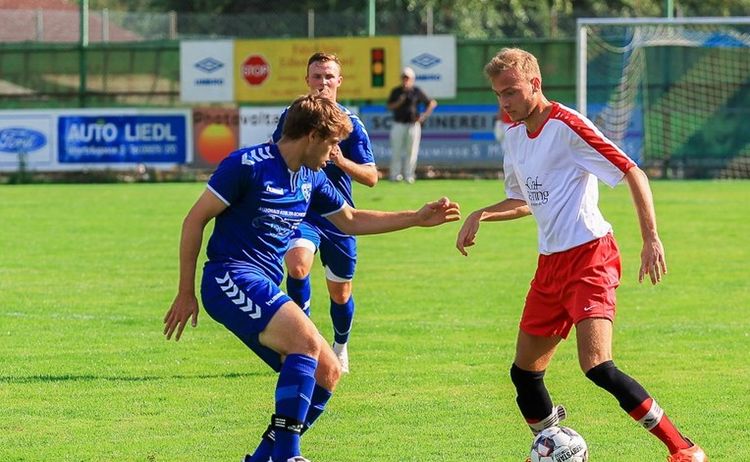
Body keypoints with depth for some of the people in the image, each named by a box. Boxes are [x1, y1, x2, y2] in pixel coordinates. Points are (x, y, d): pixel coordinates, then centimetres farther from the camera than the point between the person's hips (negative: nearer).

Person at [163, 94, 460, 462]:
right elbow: (195, 219, -8)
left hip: (266, 291, 9)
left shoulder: (311, 179, 14)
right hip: (230, 280, -9)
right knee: (306, 340, -28)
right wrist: (186, 293, -8)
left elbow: (350, 220, 30)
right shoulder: (248, 165, -11)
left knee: (326, 373, 3)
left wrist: (418, 218, 25)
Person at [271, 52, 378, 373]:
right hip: (301, 212, 0)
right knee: (297, 264, -30)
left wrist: (341, 161, -25)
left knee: (340, 295, 9)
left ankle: (341, 347, 38)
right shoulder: (291, 117, 0)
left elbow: (371, 177, -8)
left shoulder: (350, 123, -4)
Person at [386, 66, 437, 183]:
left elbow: (432, 103, 8)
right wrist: (399, 102, -12)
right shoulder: (396, 91, 8)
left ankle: (409, 175, 3)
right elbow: (390, 106, 6)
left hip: (413, 124, -1)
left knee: (411, 151, -1)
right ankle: (395, 175, 0)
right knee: (396, 150, -3)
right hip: (398, 124, 1)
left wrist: (424, 116, -2)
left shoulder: (417, 91, 3)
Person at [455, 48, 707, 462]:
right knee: (524, 373, 8)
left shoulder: (566, 126, -13)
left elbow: (633, 174, -14)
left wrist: (651, 239, -22)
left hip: (589, 257, -9)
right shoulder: (514, 134, 13)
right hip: (550, 264, 9)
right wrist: (479, 216, 9)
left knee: (597, 366, -23)